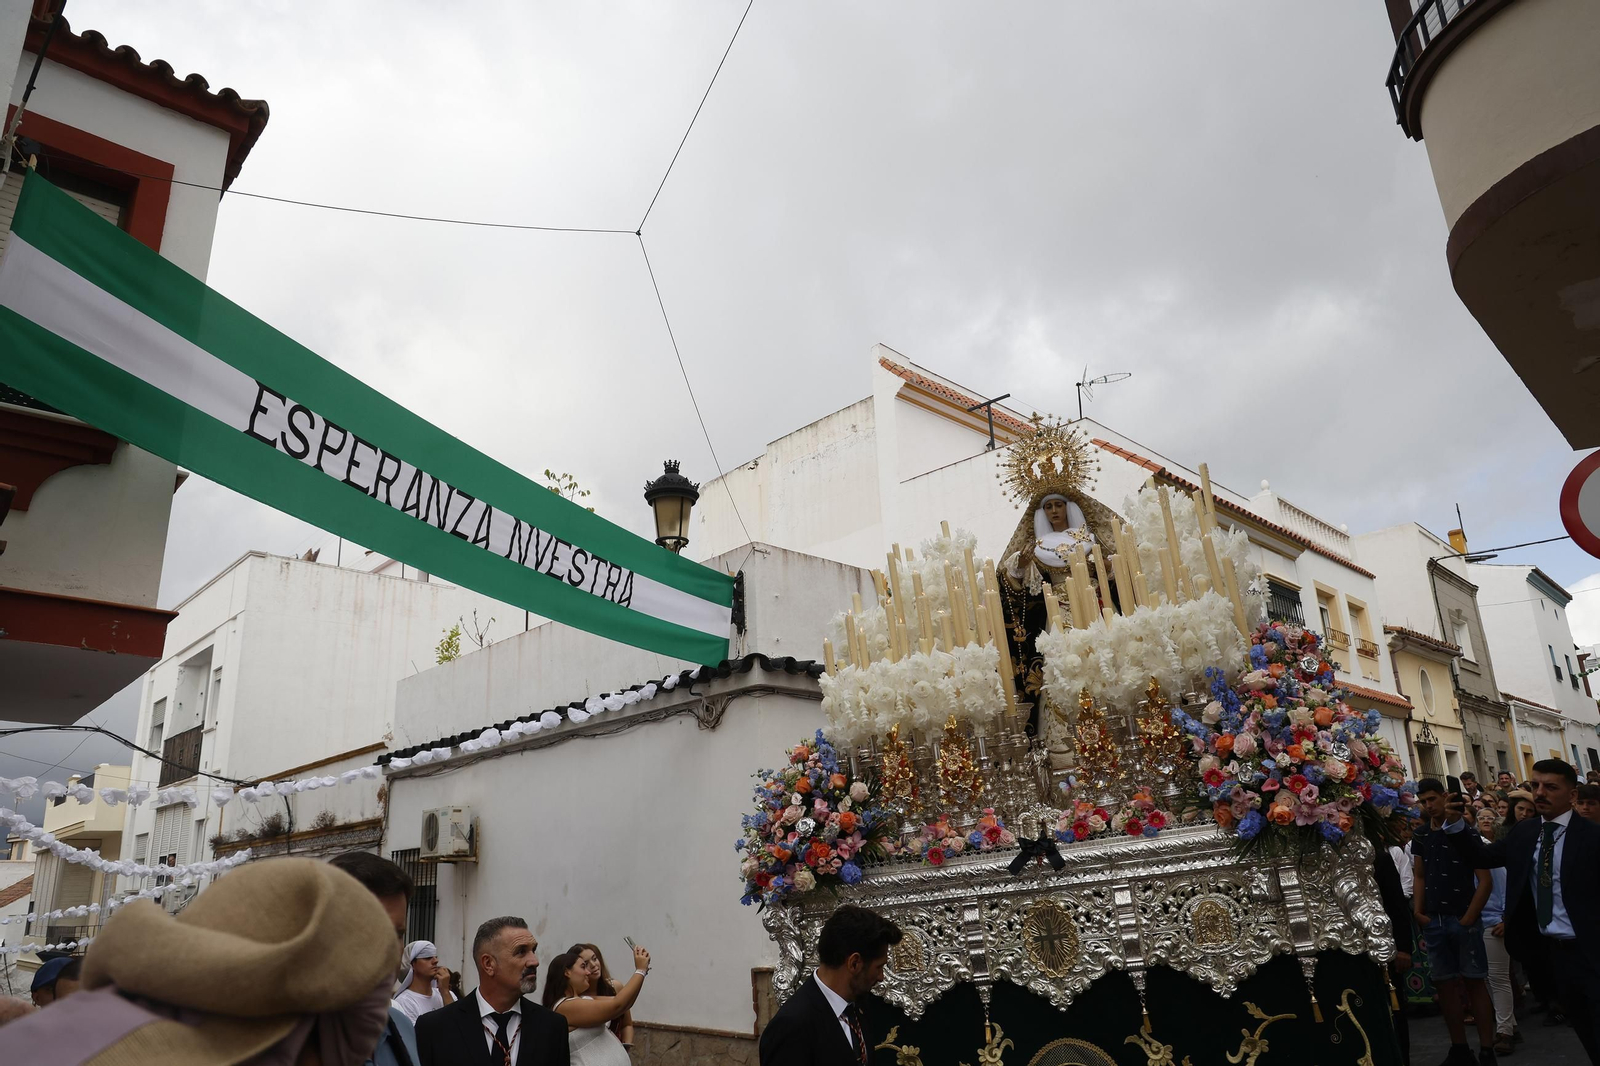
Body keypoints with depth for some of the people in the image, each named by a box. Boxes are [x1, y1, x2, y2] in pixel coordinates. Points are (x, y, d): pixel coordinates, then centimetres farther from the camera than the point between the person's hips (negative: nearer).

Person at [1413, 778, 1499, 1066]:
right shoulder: (1421, 836, 7)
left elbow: (1485, 880, -7)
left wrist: (1468, 918, -11)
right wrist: (1418, 912, 2)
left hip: (1463, 920, -4)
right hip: (1433, 921, 4)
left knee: (1475, 983, 1)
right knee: (1444, 985, 9)